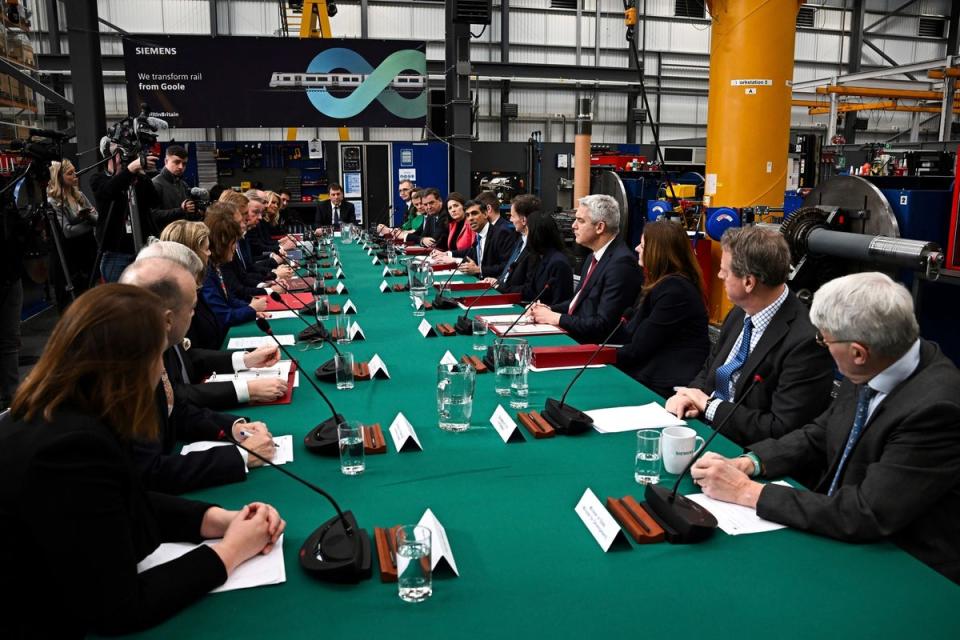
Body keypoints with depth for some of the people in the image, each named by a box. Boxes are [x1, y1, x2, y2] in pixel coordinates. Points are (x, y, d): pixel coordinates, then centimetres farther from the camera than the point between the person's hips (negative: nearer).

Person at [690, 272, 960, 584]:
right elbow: (817, 437, 8)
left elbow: (866, 516, -28)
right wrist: (748, 463, -9)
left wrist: (747, 491, -22)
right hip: (841, 534, 6)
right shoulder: (871, 372, -5)